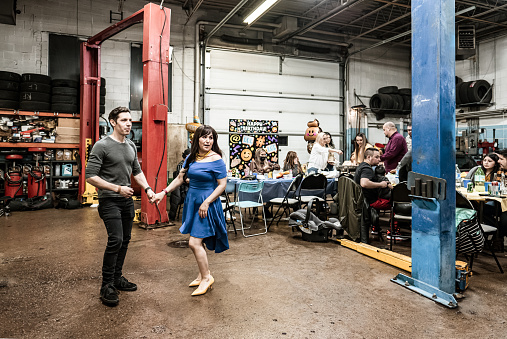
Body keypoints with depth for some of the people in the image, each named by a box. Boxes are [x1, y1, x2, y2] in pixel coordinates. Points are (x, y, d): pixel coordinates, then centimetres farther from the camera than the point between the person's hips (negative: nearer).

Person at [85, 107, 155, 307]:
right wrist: (117, 188, -17)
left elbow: (137, 171, 20)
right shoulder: (102, 146, -11)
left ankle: (117, 278, 26)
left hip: (127, 200, 7)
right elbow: (90, 177, -14)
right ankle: (107, 286, -1)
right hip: (109, 201, -7)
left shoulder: (131, 146, 11)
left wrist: (147, 188, 5)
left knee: (125, 240, 11)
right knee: (115, 240, -15)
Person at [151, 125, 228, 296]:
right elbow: (180, 178, 14)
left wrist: (206, 203, -19)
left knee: (194, 243, -8)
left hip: (207, 203, -7)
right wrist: (163, 192, 6)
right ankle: (203, 273, 32)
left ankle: (206, 277, 10)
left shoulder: (216, 160, -13)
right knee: (197, 242, 14)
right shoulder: (191, 158, 7)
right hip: (191, 200, 7)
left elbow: (222, 185, -13)